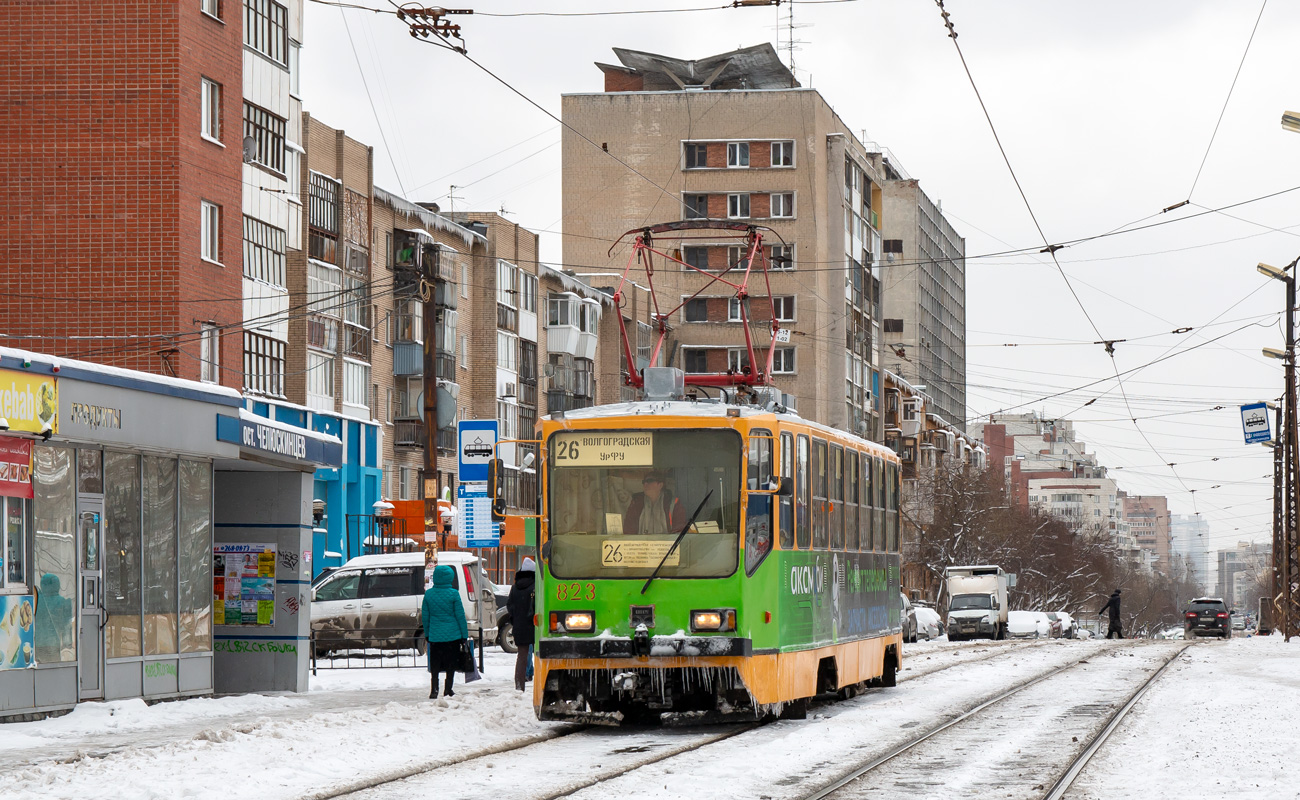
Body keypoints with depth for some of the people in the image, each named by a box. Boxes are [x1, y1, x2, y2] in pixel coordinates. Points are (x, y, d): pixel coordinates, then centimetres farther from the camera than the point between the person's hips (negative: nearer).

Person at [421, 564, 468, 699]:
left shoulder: (428, 594, -2)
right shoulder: (453, 594, -10)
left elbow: (425, 616, 5)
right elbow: (460, 616, -6)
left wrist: (427, 634, 15)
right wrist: (464, 634, 2)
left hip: (435, 635, 2)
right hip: (452, 634, -2)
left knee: (435, 665, 11)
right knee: (451, 664, 9)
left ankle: (434, 690, 6)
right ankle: (448, 690, 10)